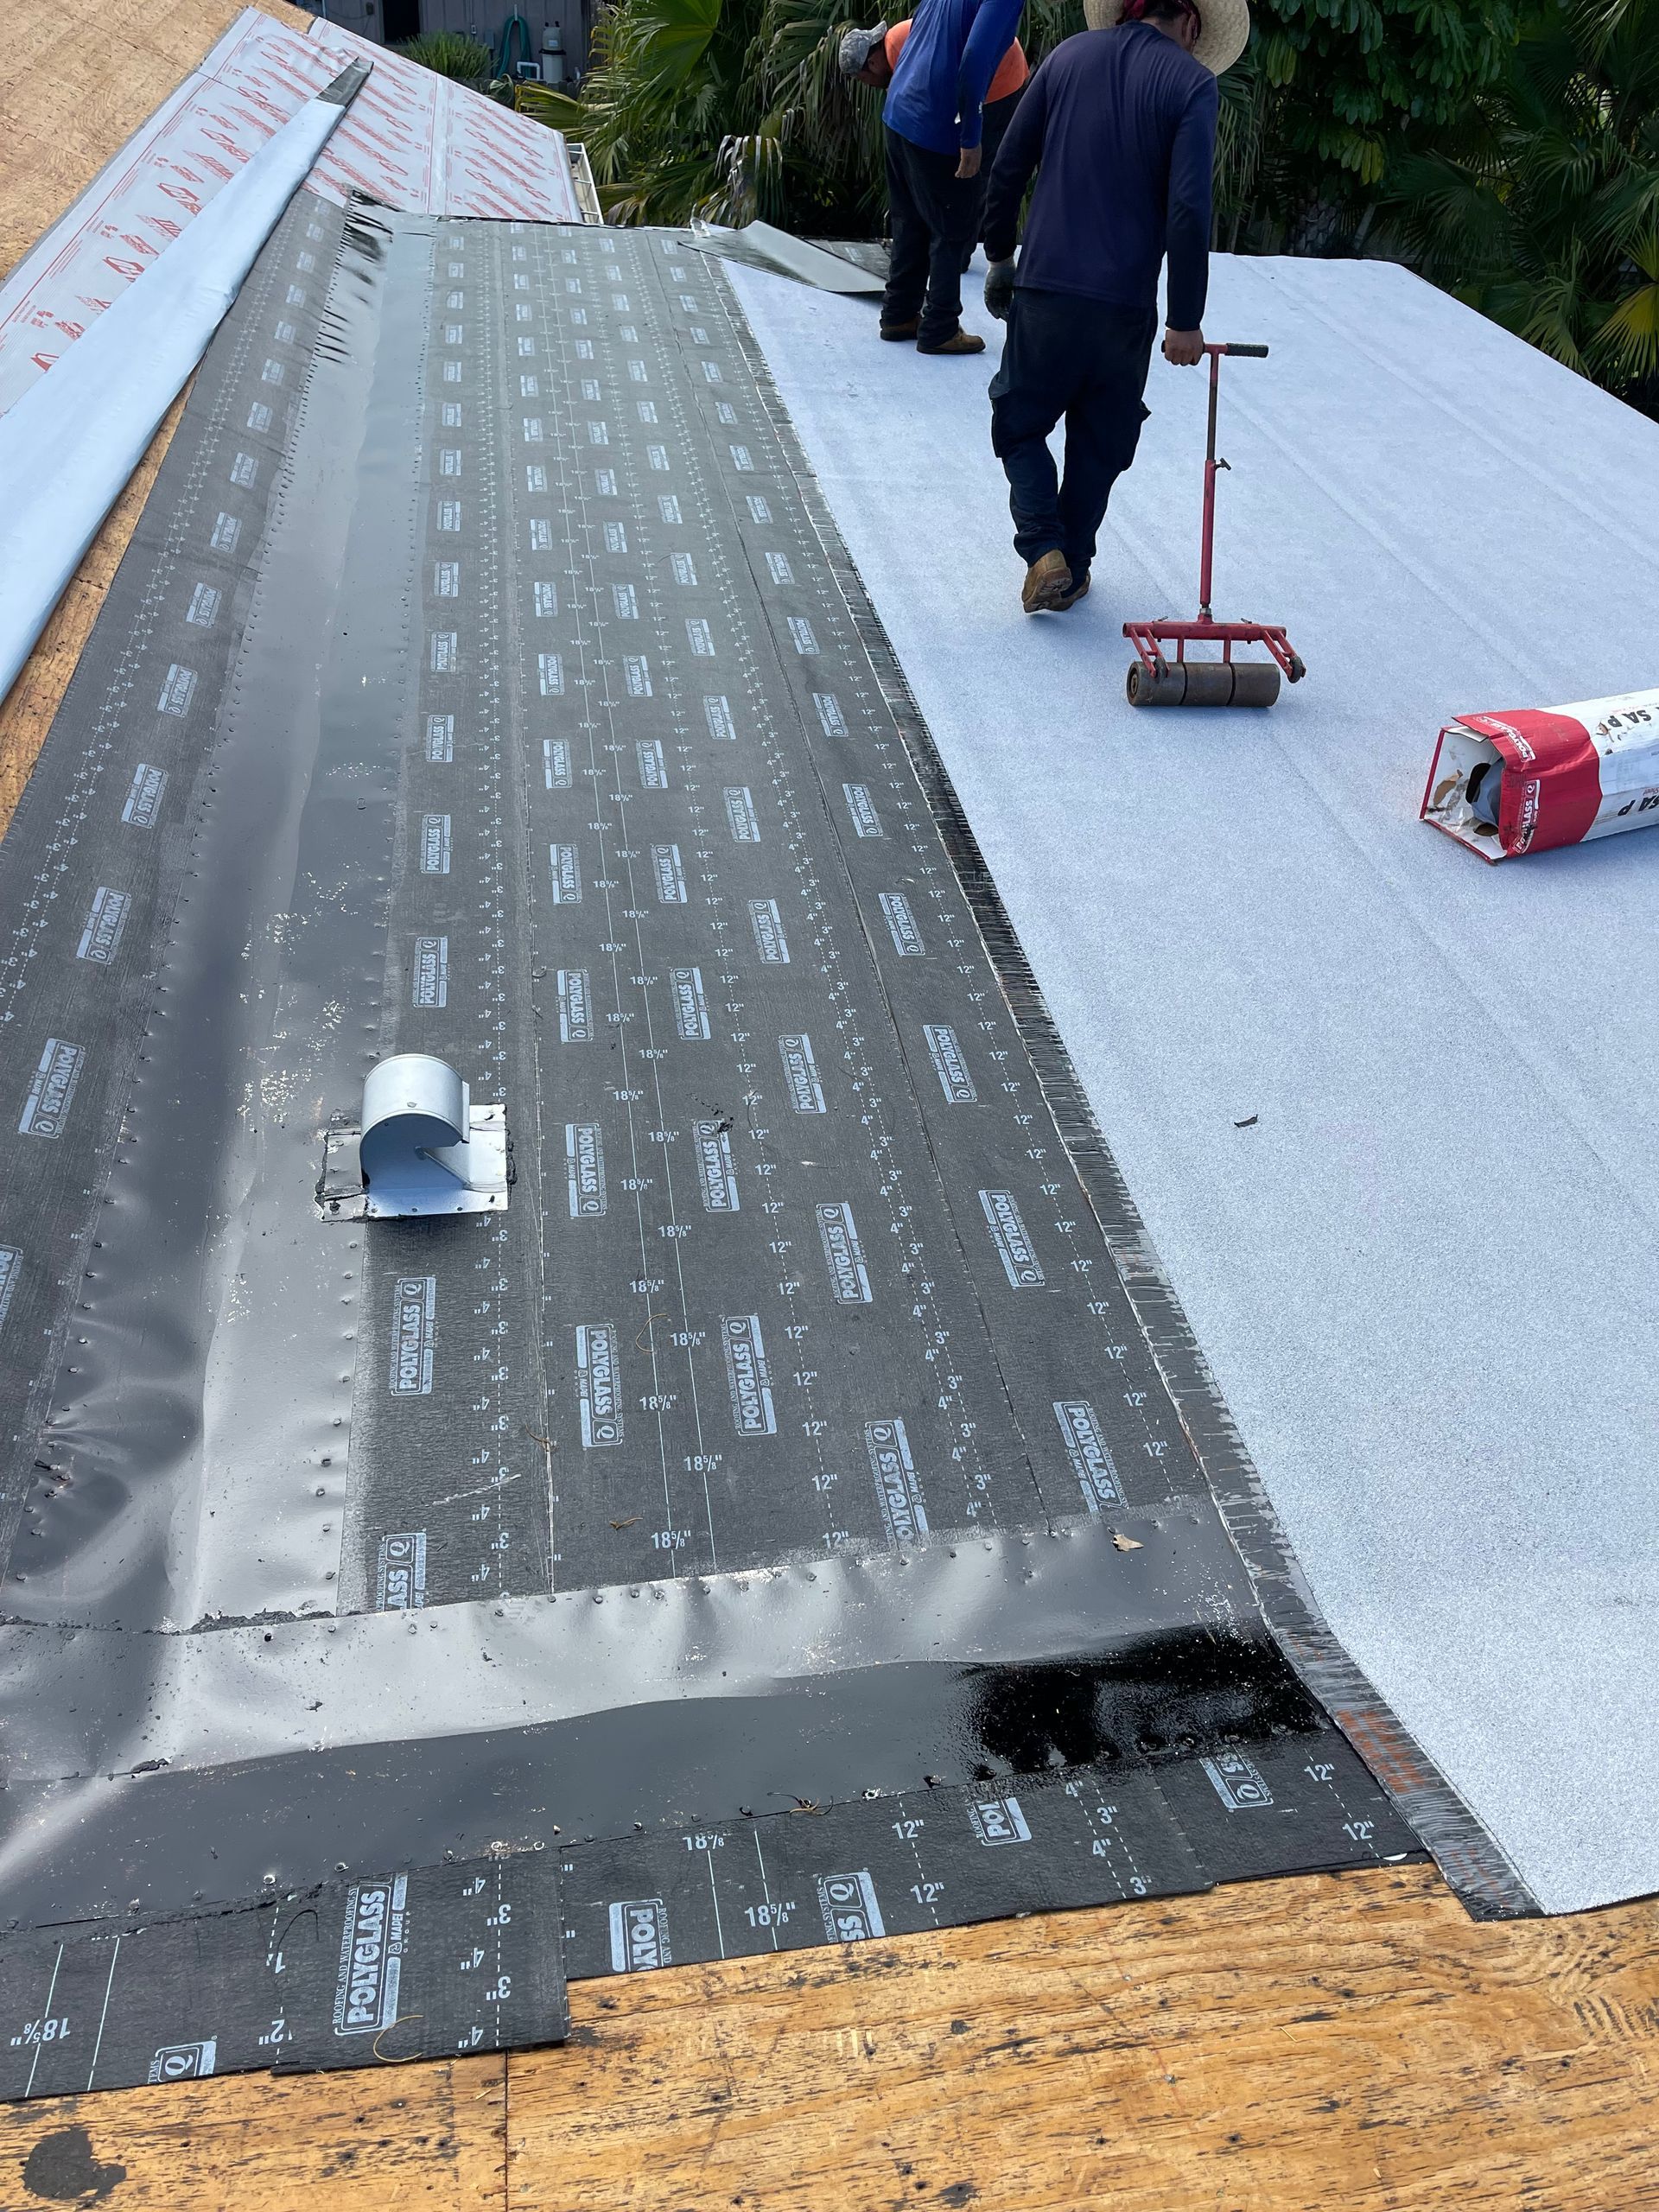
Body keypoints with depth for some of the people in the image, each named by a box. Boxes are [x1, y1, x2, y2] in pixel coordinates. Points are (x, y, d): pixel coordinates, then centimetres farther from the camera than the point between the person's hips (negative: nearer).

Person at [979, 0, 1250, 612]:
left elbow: (1008, 167, 5)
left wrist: (999, 256, 16)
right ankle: (1072, 568, 23)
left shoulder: (1070, 55, 6)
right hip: (1124, 305, -1)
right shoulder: (1192, 83, -4)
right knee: (1099, 443, 16)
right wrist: (1185, 320, -8)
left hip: (1044, 287, 1)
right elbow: (1188, 211, -12)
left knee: (1019, 424, 15)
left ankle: (1044, 551, -2)